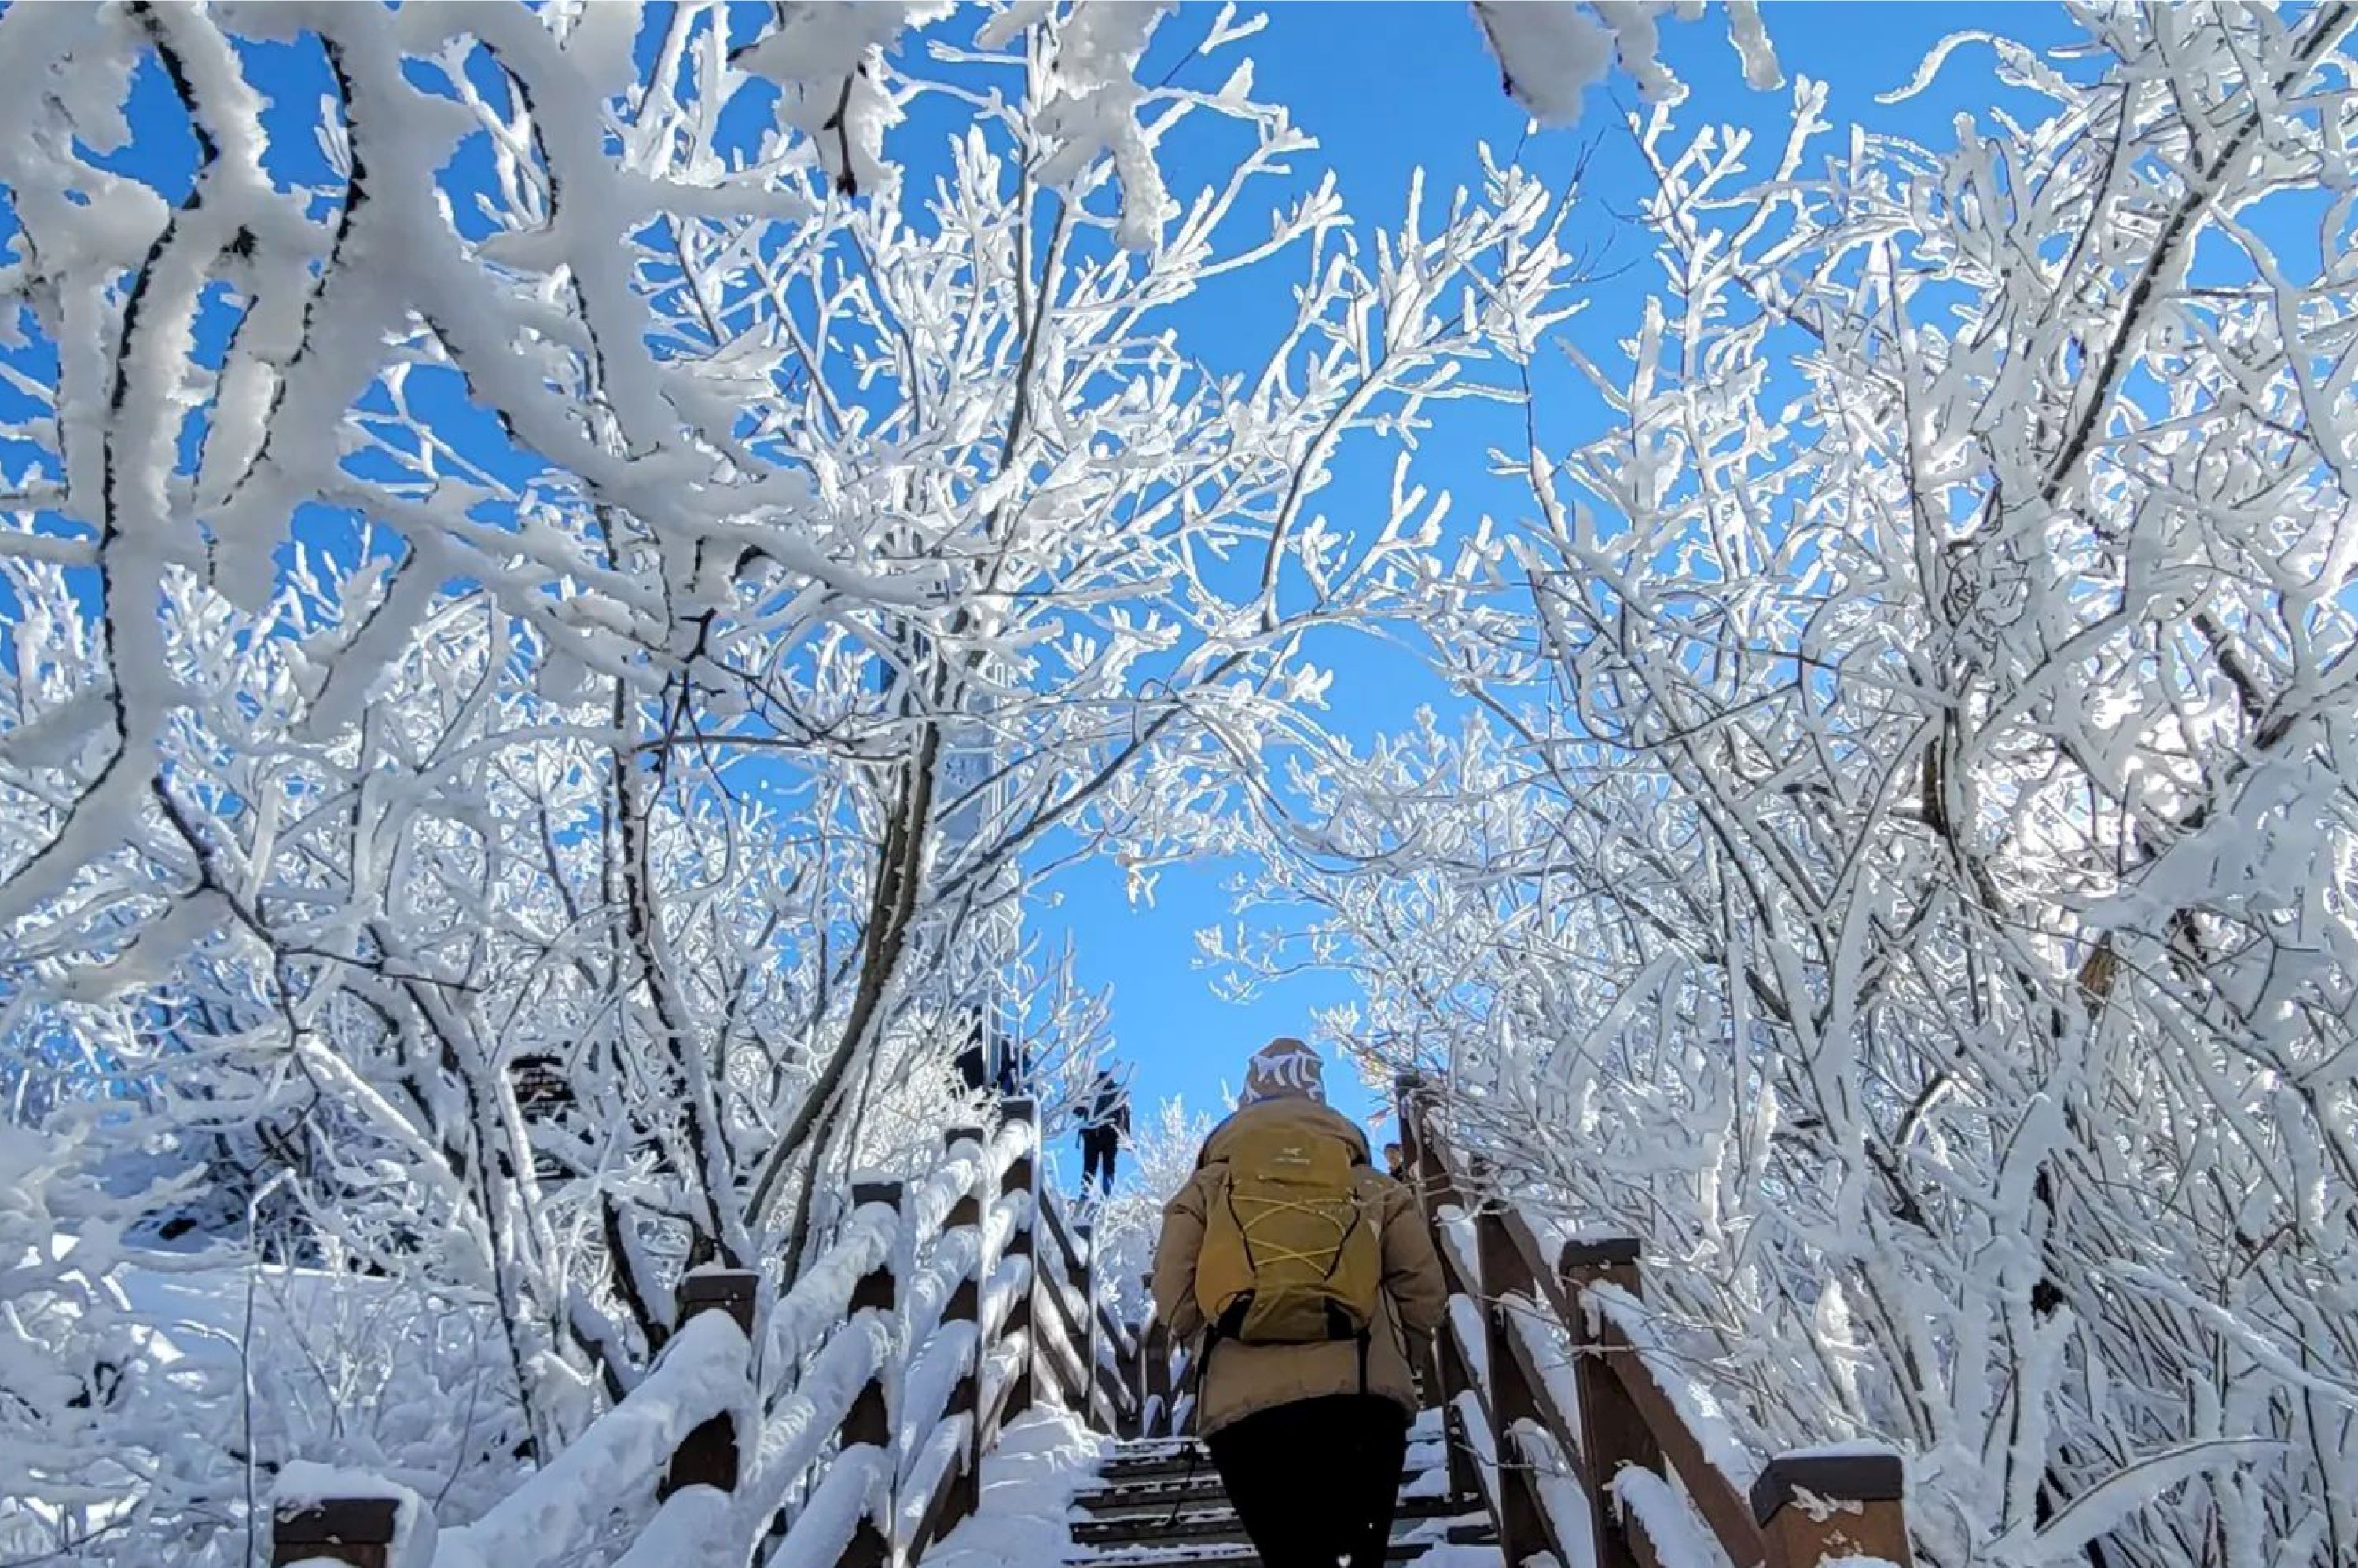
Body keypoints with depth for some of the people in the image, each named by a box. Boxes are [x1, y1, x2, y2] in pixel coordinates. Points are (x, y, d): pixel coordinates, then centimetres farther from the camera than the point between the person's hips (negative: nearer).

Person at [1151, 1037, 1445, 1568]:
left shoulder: (1207, 1186, 17)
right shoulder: (1374, 1185, 20)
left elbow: (1175, 1306, 6)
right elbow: (1426, 1300, 12)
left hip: (1246, 1408, -1)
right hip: (1365, 1398, 1)